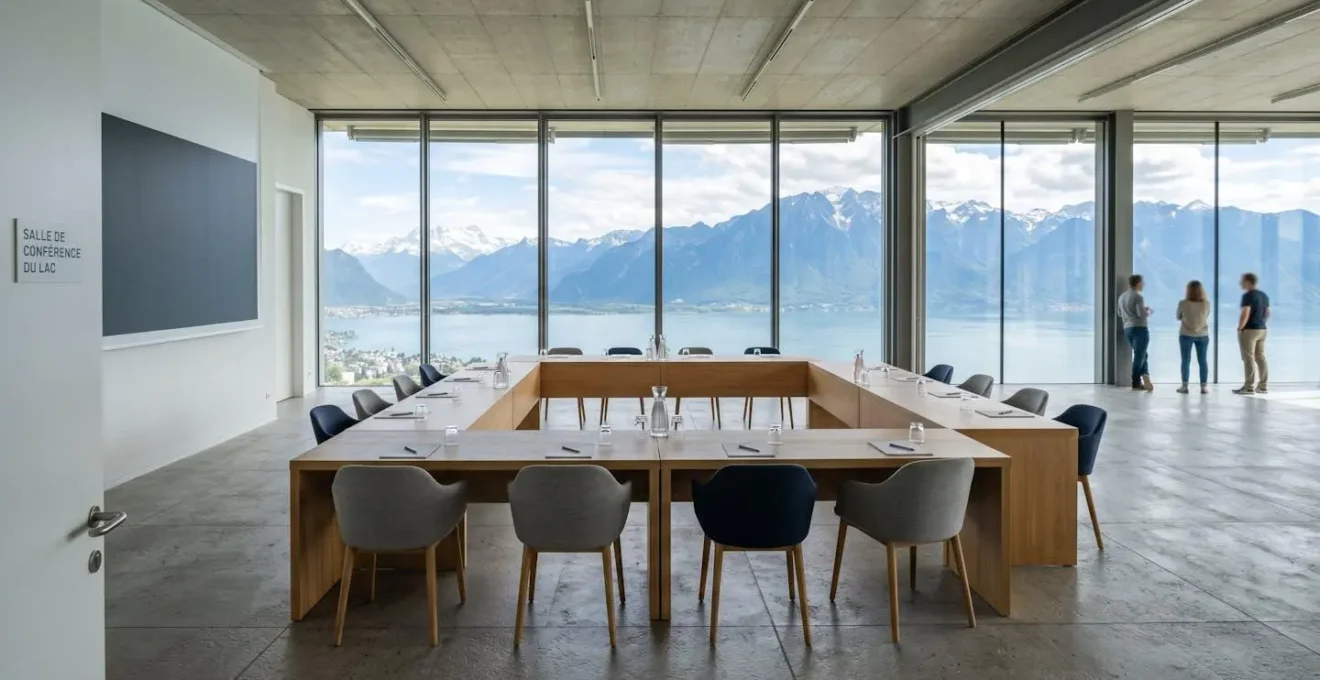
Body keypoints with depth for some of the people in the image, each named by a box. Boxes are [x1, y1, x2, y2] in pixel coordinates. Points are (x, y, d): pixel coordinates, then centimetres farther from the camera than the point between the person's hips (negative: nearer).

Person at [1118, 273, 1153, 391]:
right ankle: (1136, 383, -1)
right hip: (1139, 329, -8)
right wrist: (1148, 312, 2)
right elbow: (1142, 315, -19)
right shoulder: (1138, 297, -12)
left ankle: (1146, 379, 7)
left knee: (1141, 355, 15)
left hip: (1127, 329, 8)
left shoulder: (1121, 297, 14)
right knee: (1139, 355, -2)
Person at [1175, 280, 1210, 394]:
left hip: (1186, 335, -2)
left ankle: (1184, 386, 4)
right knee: (1202, 361, 7)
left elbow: (1179, 317, 1)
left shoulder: (1183, 303, -13)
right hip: (1202, 335, 2)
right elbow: (1206, 316, 9)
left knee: (1186, 360, 4)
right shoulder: (1206, 304, -7)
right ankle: (1204, 386, 8)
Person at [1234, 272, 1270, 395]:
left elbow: (1245, 314, -22)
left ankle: (1249, 387, -6)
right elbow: (1267, 313, 17)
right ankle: (1262, 386, 12)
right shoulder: (1264, 295, 12)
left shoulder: (1248, 295, -15)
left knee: (1249, 359, -6)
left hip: (1249, 330, -8)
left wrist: (1239, 328, -13)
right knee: (1260, 357, 10)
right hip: (1262, 330, 9)